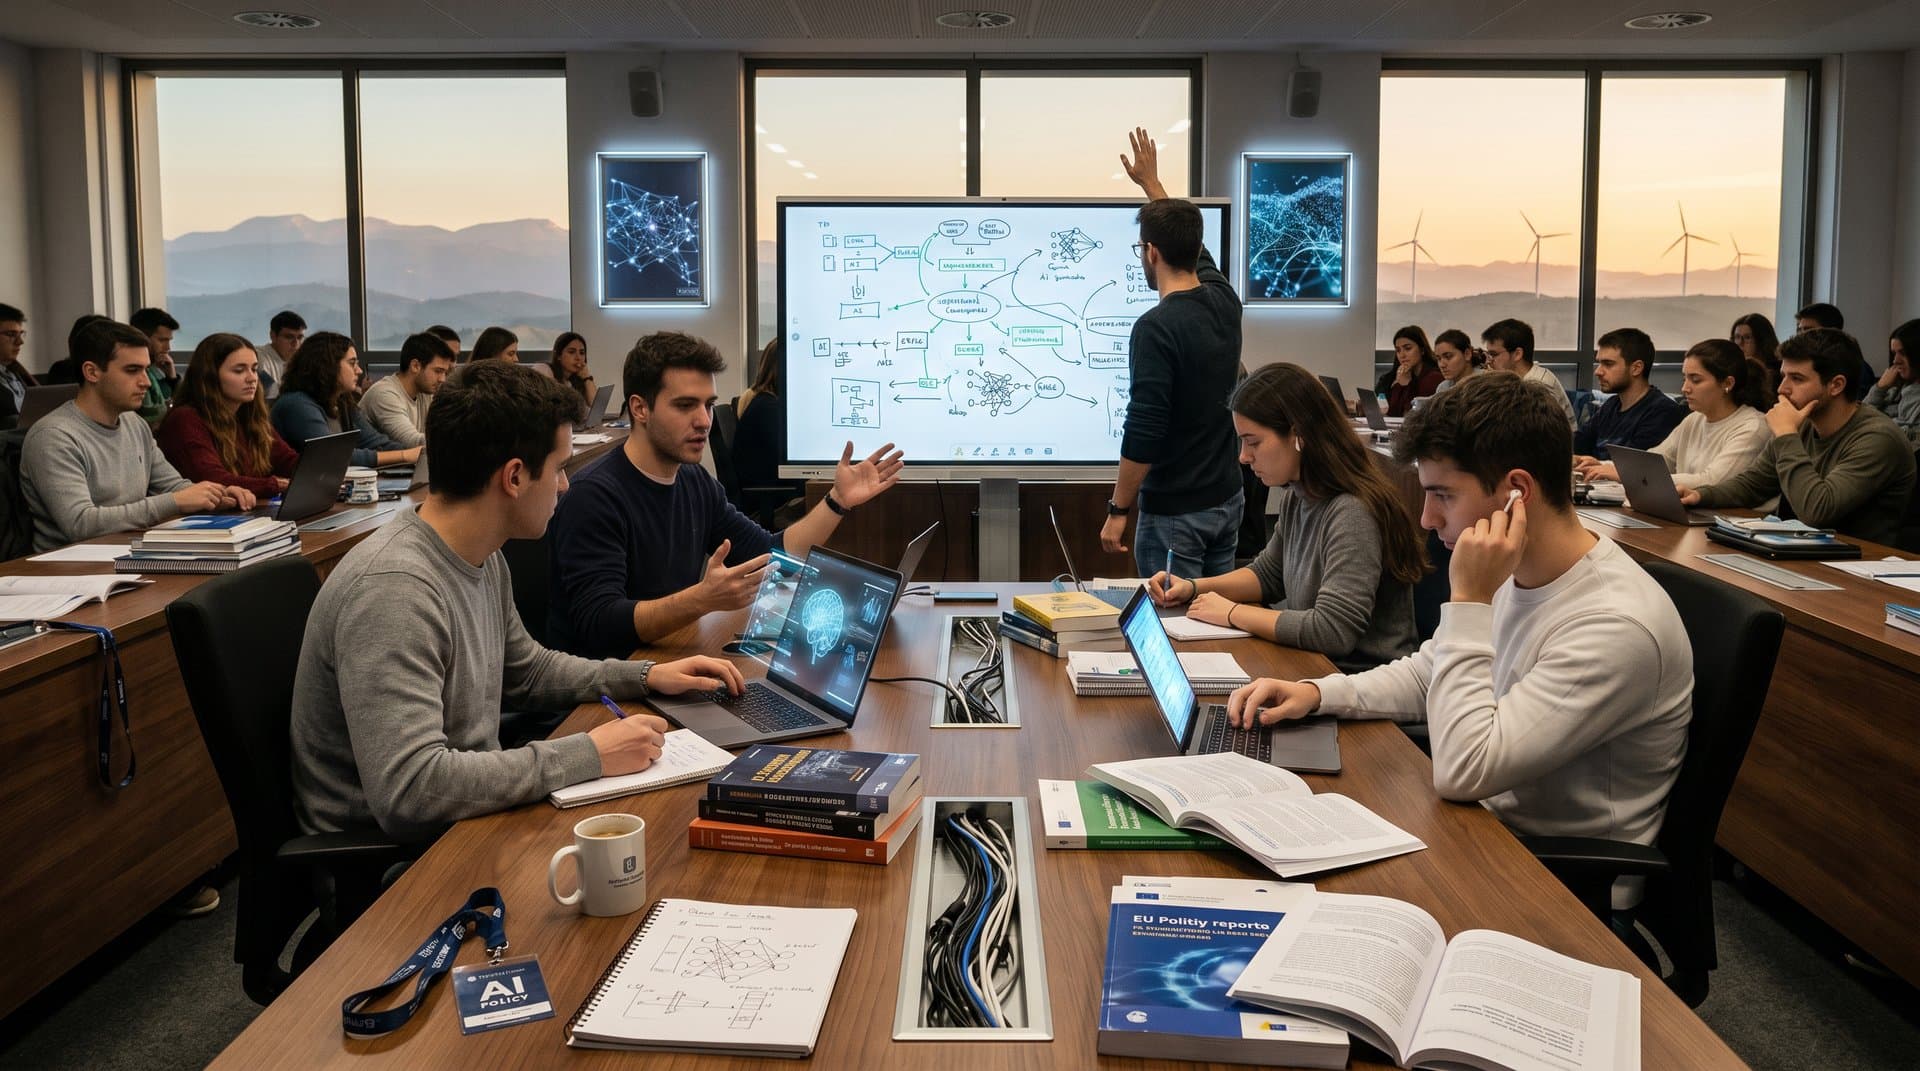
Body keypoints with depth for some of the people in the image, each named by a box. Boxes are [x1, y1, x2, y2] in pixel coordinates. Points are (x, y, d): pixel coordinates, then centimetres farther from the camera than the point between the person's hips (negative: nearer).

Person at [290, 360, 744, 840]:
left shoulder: (483, 558, 3)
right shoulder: (392, 588, -27)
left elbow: (526, 670, 21)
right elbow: (409, 791, -34)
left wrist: (646, 676, 9)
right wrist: (589, 755, -28)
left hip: (467, 815, 8)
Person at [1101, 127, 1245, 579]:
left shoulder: (1156, 328, -21)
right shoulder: (1225, 301, 2)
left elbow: (1143, 433, -24)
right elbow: (1189, 244, 24)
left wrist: (1118, 511, -14)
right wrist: (1152, 182, 33)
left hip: (1174, 510, -8)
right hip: (1227, 498, 8)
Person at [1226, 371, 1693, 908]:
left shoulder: (1618, 626, -28)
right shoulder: (1518, 576, -1)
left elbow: (1462, 771, -30)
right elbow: (1426, 674, 14)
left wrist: (1470, 602, -28)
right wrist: (1315, 693, -3)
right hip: (1492, 823, 7)